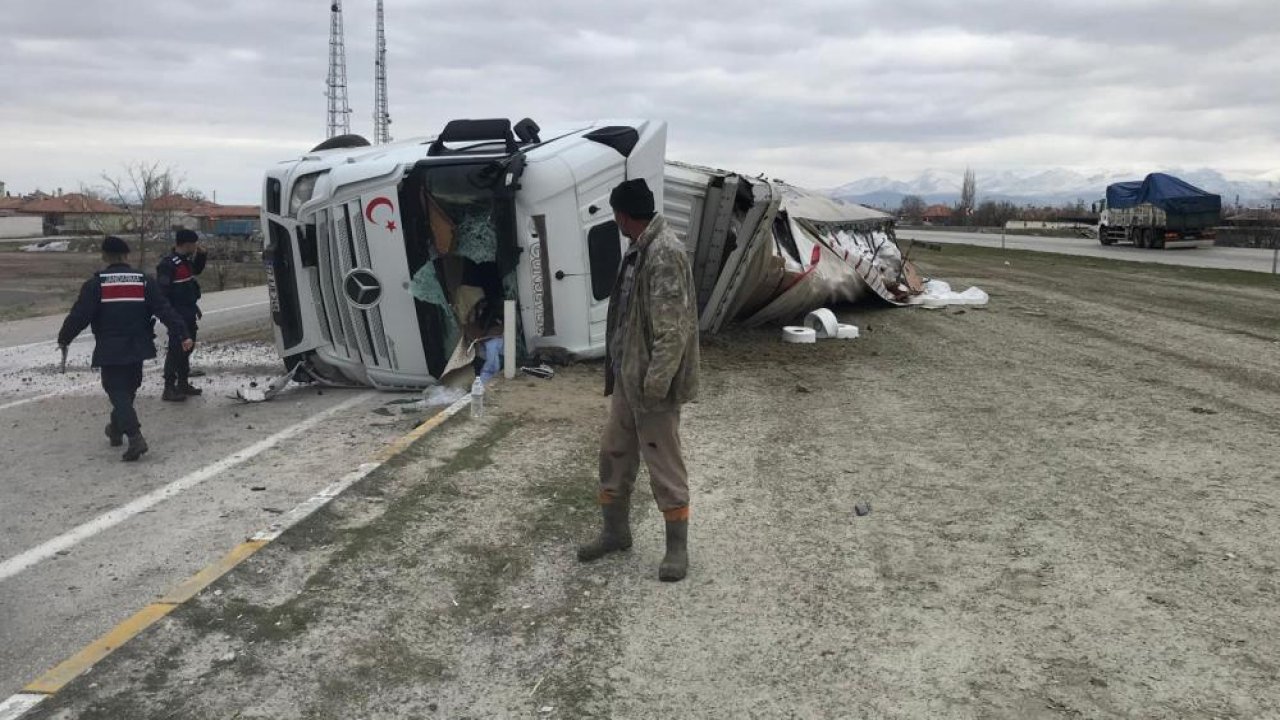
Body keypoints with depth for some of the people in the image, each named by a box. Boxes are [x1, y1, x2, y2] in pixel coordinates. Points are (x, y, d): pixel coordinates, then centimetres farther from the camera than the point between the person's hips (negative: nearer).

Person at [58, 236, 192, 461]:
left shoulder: (96, 283, -6)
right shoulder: (143, 281, 2)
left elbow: (79, 315, -9)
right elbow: (164, 310, -4)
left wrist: (64, 339, 4)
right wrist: (182, 334, -5)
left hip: (110, 350, -4)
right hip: (138, 348, 4)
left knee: (118, 391, -2)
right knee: (128, 388, 21)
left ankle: (135, 436, -19)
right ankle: (116, 429, 38)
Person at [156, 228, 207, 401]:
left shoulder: (186, 260, 10)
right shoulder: (168, 264, -18)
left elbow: (196, 270, 33)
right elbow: (162, 292, -21)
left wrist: (202, 254, 15)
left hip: (189, 315, 10)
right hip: (177, 316, -10)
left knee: (187, 348, 17)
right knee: (176, 350, -8)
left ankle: (183, 384, 28)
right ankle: (169, 388, -4)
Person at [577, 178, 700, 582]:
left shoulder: (666, 253, -21)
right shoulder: (639, 250, 10)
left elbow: (673, 328, -24)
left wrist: (655, 382, -23)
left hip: (652, 383, -10)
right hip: (627, 376, 10)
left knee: (663, 465, 2)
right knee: (613, 453, 17)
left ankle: (678, 547, 16)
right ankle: (615, 532, 33)